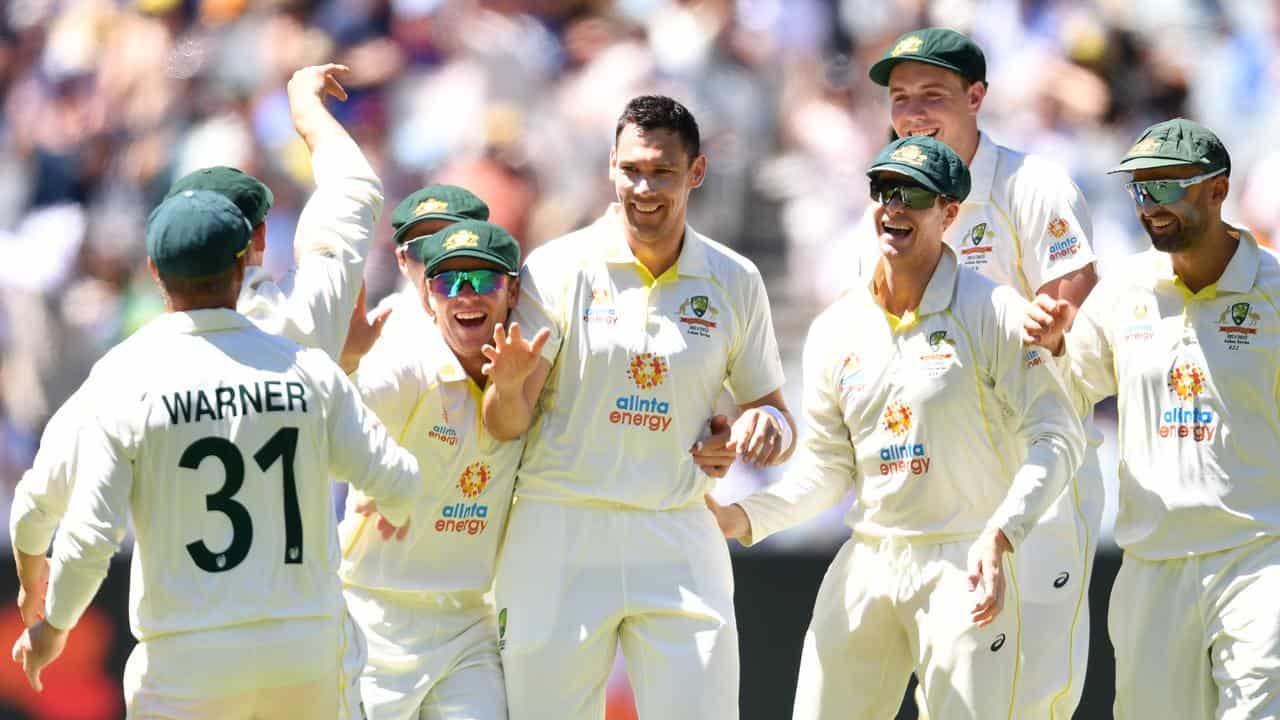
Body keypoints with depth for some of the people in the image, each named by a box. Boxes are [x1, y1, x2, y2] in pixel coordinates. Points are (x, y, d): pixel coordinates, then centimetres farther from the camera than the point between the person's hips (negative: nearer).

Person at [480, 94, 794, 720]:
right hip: (561, 537, -2)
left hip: (680, 544, 2)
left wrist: (767, 424, -8)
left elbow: (771, 406, 16)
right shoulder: (557, 269, -2)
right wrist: (509, 384, -29)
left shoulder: (734, 284, 7)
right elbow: (506, 426, -5)